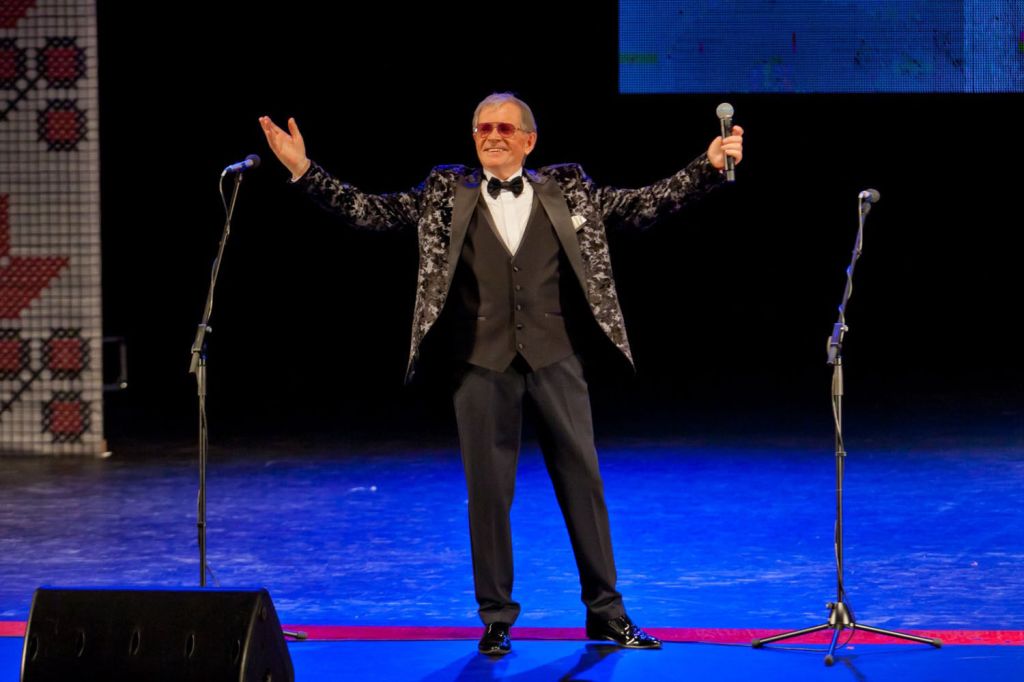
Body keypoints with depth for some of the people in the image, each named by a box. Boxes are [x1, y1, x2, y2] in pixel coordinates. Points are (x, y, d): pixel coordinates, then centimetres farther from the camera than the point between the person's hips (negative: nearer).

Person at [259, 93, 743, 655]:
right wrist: (303, 170, -6)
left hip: (555, 356, 1)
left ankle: (606, 613, 14)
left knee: (582, 480, 4)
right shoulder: (445, 194, 6)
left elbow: (642, 206, 8)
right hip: (482, 360, 0)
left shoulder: (566, 189, 7)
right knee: (488, 490, 3)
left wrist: (710, 166, 0)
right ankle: (496, 618, 14)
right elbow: (367, 210, 4)